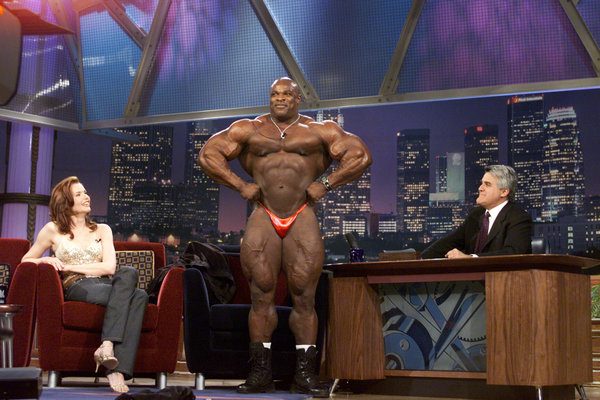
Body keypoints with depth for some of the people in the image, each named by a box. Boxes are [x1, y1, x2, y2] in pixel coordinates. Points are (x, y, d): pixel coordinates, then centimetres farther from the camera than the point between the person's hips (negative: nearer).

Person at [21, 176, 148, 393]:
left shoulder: (102, 230, 23)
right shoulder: (53, 230, 17)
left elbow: (109, 267, 7)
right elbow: (26, 260, 24)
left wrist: (69, 266, -1)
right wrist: (45, 260, 0)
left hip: (107, 285, 3)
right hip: (77, 288, -3)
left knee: (128, 273, -37)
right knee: (137, 295, -34)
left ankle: (107, 346, -45)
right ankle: (116, 369, -44)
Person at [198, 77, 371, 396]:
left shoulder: (320, 131, 11)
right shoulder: (248, 130, 13)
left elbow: (360, 156, 7)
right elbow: (208, 154, 11)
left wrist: (326, 184, -1)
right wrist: (240, 185, 1)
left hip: (302, 218, -1)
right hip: (263, 217, 1)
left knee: (304, 297, -4)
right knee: (261, 296, -3)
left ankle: (305, 374, 0)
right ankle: (260, 372, 0)